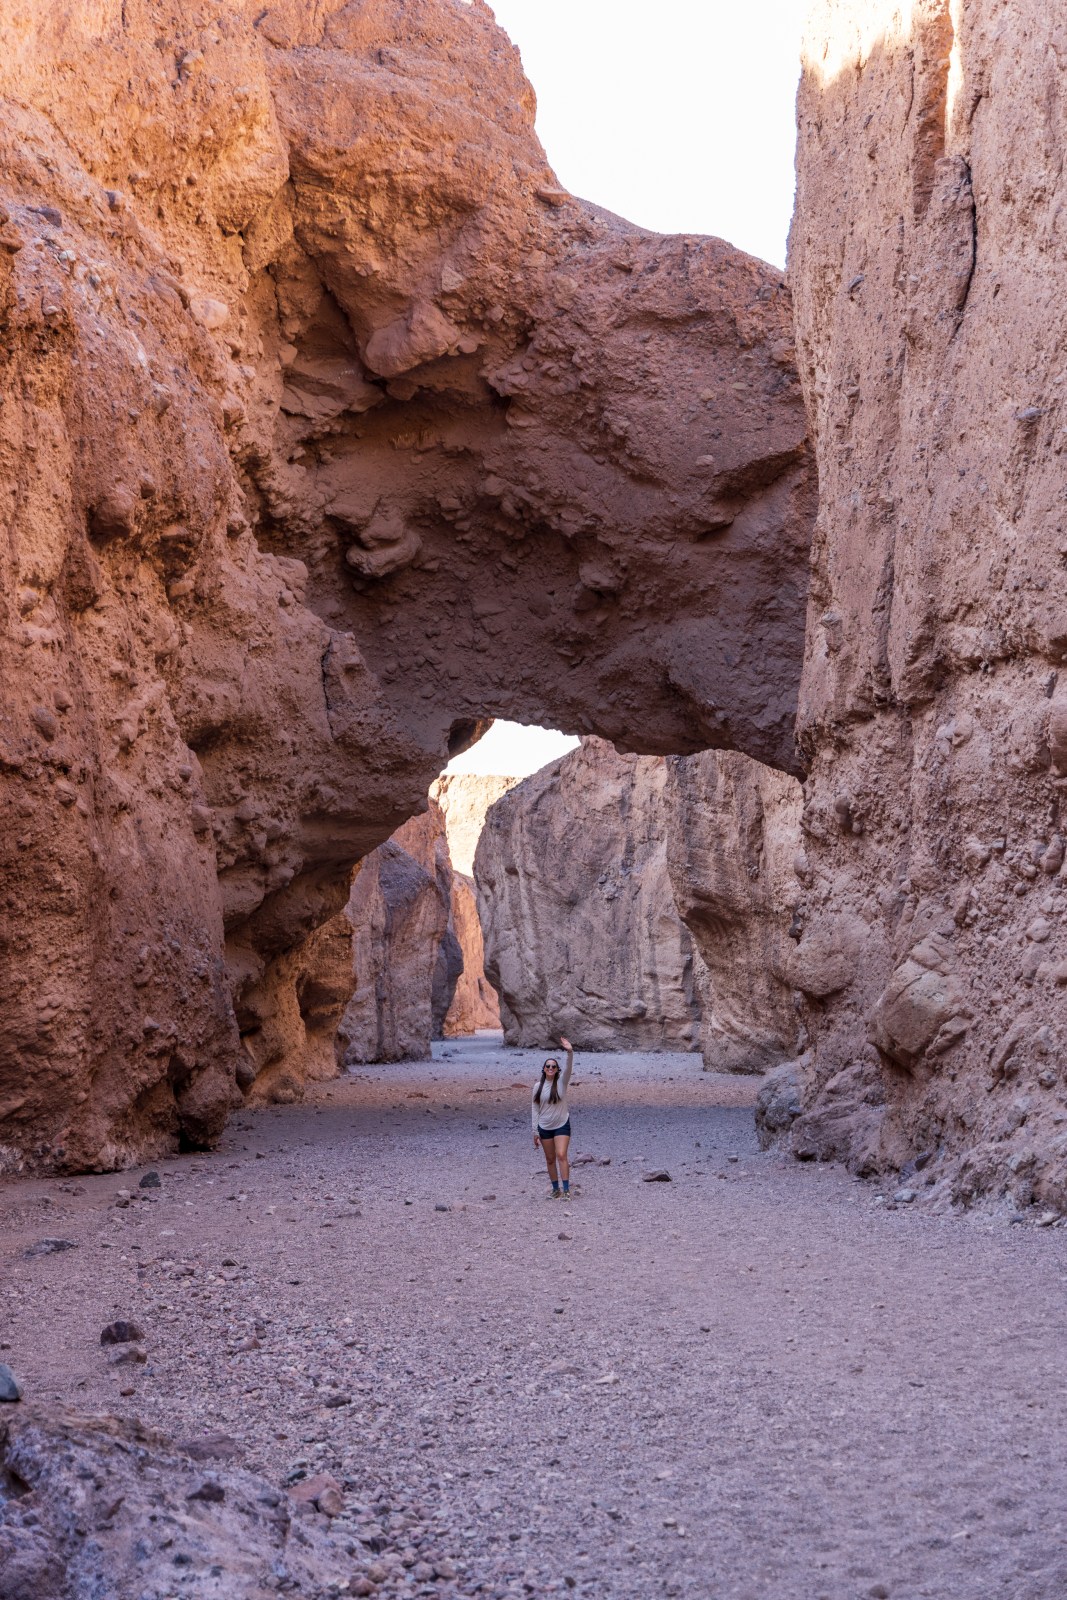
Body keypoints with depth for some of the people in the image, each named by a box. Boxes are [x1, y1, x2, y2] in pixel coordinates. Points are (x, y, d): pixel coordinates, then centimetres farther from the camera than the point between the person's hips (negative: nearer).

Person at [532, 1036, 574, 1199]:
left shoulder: (561, 1082, -6)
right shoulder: (538, 1086, 0)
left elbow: (568, 1068, -26)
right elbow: (535, 1109, 4)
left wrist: (570, 1052, -44)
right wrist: (535, 1132, 4)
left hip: (562, 1125, -3)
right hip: (544, 1128, 3)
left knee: (561, 1155, -17)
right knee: (550, 1160, 10)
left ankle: (566, 1190, -15)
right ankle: (556, 1190, 22)